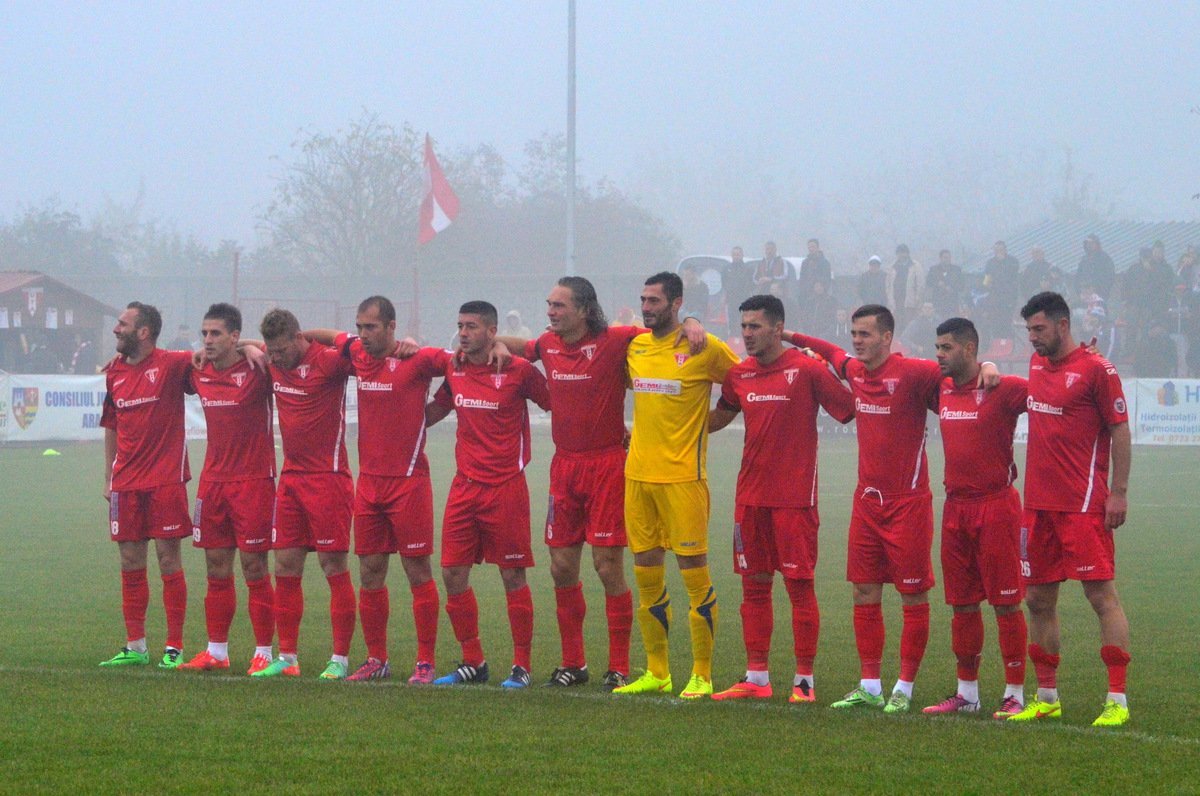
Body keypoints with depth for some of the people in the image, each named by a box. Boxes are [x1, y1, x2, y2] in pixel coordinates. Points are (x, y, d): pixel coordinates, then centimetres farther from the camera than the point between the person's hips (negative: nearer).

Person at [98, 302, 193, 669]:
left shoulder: (171, 364, -6)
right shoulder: (115, 373, 11)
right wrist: (108, 477, 17)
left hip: (165, 480, -5)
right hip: (126, 484, 5)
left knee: (168, 561, -3)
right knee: (130, 563, 7)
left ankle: (174, 648, 2)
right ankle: (135, 646, 15)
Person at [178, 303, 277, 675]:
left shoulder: (256, 370, -10)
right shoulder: (198, 373, 7)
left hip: (253, 480, -6)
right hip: (213, 480, 6)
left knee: (254, 567, -4)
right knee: (216, 568, 9)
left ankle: (264, 652, 2)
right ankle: (216, 651, 15)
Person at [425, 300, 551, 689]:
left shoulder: (518, 371, -8)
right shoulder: (454, 371, 8)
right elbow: (433, 411, 24)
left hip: (505, 486, -5)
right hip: (464, 486, 5)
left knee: (513, 576, -1)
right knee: (453, 574, 3)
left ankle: (521, 666, 7)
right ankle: (472, 662, 15)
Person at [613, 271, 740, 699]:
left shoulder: (704, 348, -6)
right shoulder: (633, 347, 10)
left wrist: (695, 430, 1)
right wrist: (639, 433, 13)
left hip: (682, 476, -6)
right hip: (638, 472, 6)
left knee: (694, 572, -4)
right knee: (646, 574, 9)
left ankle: (701, 676, 2)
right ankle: (656, 674, 18)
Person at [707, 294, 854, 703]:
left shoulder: (807, 370, -8)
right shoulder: (739, 374, 9)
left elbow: (851, 412, -3)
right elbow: (717, 418, 24)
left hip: (794, 496, -6)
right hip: (751, 496, 6)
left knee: (799, 585, -2)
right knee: (754, 585, 8)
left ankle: (804, 680, 3)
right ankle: (756, 678, 15)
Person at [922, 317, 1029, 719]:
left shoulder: (1003, 389, -10)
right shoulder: (941, 390, 10)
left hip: (996, 505, -7)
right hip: (956, 506, 7)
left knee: (1006, 603, -3)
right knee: (962, 604, 11)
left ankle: (1015, 694, 2)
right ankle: (967, 693, 19)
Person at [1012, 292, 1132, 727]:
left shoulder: (1096, 369, -8)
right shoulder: (1036, 364, 13)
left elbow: (1120, 431, -8)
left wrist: (1119, 492, -12)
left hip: (1083, 506, -8)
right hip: (1038, 503, 8)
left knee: (1102, 594, -8)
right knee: (1038, 599, 9)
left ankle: (1117, 700, -9)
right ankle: (1047, 698, 19)